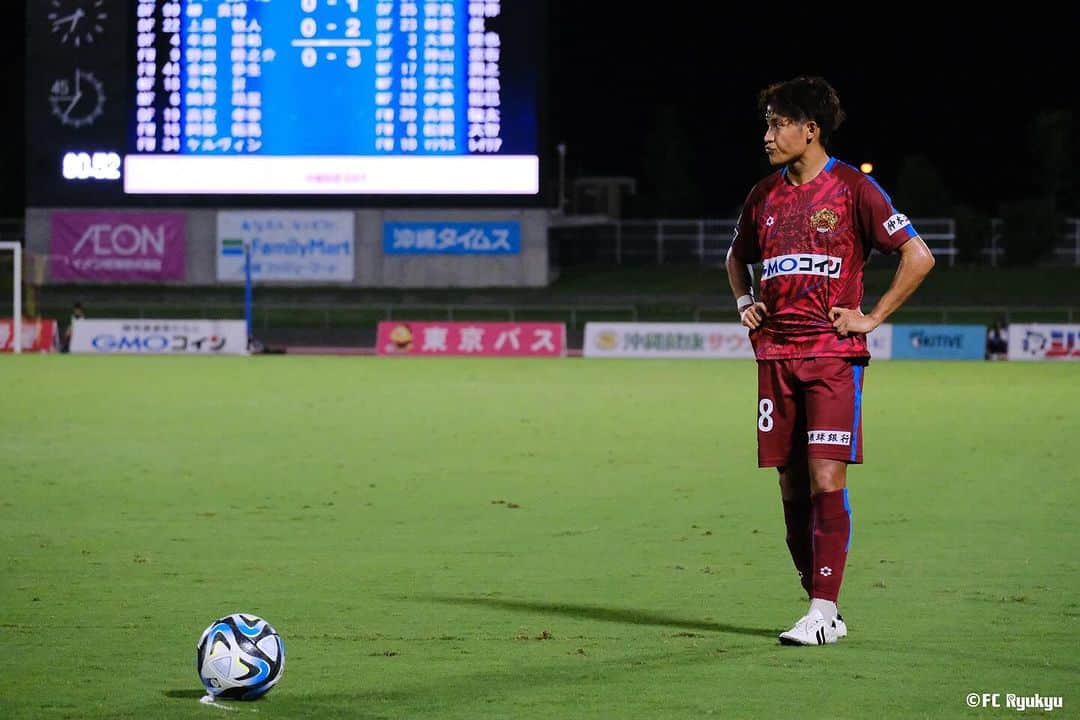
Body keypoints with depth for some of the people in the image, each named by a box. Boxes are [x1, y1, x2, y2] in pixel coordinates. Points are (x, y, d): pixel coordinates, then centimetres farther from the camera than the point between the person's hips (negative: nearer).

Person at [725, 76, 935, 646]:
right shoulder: (765, 195, 13)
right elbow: (737, 258, 32)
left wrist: (872, 316, -7)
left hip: (834, 354, -5)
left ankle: (823, 611, -11)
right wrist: (746, 303, 15)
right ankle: (821, 607, 12)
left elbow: (918, 257, -5)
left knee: (826, 478, -12)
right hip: (776, 354, 5)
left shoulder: (852, 189, -4)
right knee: (792, 485, 4)